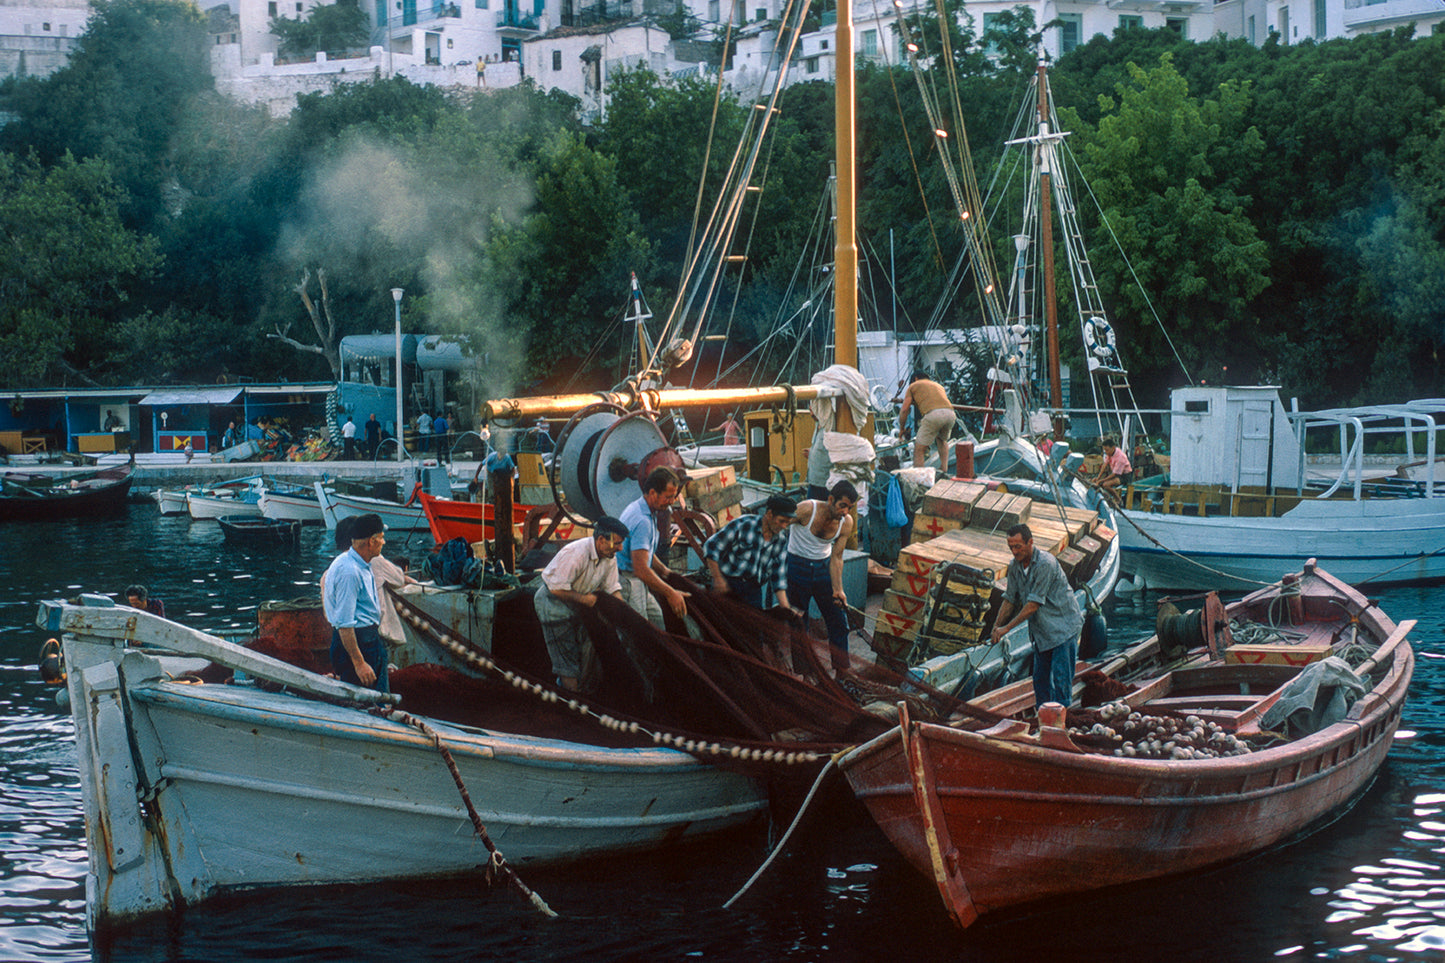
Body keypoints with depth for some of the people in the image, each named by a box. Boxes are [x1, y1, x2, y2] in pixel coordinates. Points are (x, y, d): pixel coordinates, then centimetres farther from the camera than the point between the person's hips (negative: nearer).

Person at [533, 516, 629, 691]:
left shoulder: (610, 557, -5)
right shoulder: (576, 554, -30)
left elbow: (613, 589, 2)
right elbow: (557, 589, -29)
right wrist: (584, 599, -19)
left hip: (577, 605, 8)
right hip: (553, 602, -8)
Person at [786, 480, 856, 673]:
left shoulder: (846, 522, -13)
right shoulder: (806, 510, -26)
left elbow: (836, 558, -7)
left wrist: (837, 589, -16)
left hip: (823, 568, 4)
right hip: (798, 566, -4)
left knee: (839, 622, 2)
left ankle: (842, 671, 12)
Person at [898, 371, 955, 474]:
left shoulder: (913, 386, 24)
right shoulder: (938, 385, 39)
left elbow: (904, 410, 17)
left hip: (933, 414, -5)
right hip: (950, 413, 5)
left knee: (919, 450, 2)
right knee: (942, 440, 35)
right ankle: (944, 470, 29)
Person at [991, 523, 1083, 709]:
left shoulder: (1045, 564, -25)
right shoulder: (1015, 566, 0)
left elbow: (1034, 604, -25)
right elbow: (1010, 599, 10)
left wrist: (1007, 627, -21)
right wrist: (997, 626, -1)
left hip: (1063, 625, -8)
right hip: (1041, 630, 8)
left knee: (1061, 678, -8)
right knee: (1040, 678, 10)